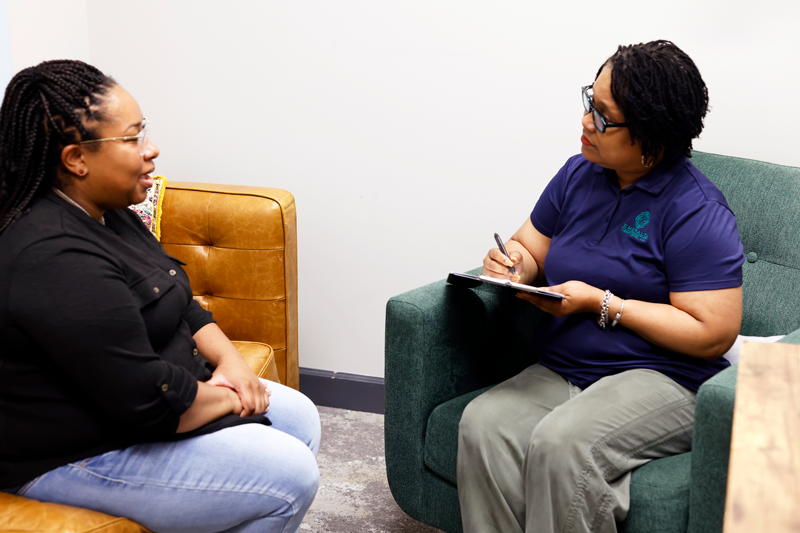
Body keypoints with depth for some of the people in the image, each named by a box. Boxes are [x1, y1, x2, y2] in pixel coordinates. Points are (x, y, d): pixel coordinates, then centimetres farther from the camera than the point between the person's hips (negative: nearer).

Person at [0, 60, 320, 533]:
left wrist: (229, 357, -4)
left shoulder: (108, 212, 5)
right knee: (290, 478, -15)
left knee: (300, 419, 9)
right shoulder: (53, 259, -30)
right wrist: (228, 398, -13)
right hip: (81, 454, -10)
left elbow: (179, 305, 13)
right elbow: (151, 401, -30)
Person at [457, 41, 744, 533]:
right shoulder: (579, 174, 10)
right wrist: (514, 263, -6)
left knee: (561, 443, -34)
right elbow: (530, 248, 21)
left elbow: (713, 334, -15)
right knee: (482, 424, -24)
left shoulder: (696, 212, -11)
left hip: (662, 379, -6)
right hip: (558, 372, 6)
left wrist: (600, 303, -17)